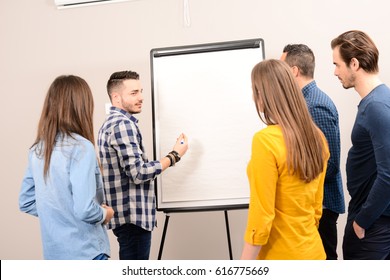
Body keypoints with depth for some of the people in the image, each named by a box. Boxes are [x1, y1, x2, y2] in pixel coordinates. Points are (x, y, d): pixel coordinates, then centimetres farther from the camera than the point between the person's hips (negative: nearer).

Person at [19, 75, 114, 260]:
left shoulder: (37, 150, 2)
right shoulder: (81, 148, -20)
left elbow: (26, 202, 10)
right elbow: (84, 209, -25)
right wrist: (105, 214, -6)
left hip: (54, 251, 7)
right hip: (85, 251, -7)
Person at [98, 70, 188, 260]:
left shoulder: (109, 123, 15)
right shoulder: (123, 124, -17)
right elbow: (138, 173, -21)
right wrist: (174, 155, -12)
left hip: (126, 213, 10)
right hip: (133, 215, -10)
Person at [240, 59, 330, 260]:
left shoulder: (265, 141, -22)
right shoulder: (316, 137, -1)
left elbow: (260, 218, -20)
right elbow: (317, 205, 8)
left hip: (281, 256, -6)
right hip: (313, 252, 6)